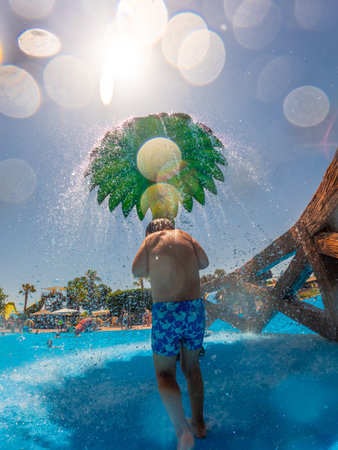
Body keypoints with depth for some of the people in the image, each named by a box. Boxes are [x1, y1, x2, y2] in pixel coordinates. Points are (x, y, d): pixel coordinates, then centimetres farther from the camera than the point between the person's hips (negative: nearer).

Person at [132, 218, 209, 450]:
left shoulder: (151, 238, 6)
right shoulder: (184, 235, 13)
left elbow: (137, 270, -1)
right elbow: (204, 262, 6)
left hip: (166, 310, -3)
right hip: (195, 307, 4)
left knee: (165, 373, 13)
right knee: (191, 366, 23)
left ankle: (183, 431, -1)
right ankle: (198, 423, 35)